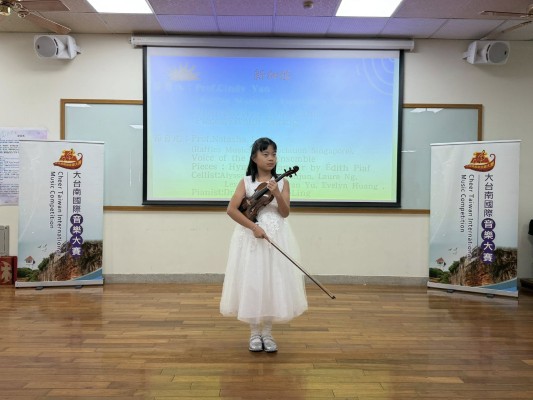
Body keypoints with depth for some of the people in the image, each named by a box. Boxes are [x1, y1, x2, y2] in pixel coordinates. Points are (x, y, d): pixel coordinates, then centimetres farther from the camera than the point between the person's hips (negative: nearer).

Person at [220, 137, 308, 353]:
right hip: (251, 236, -1)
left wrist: (277, 194, -21)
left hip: (277, 236, 1)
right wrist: (253, 226, -18)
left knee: (274, 282, 3)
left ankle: (267, 333, 19)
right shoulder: (246, 182, -1)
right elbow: (231, 209, -10)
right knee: (251, 282, 2)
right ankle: (254, 333, 18)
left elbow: (285, 213, -5)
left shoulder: (282, 182, 3)